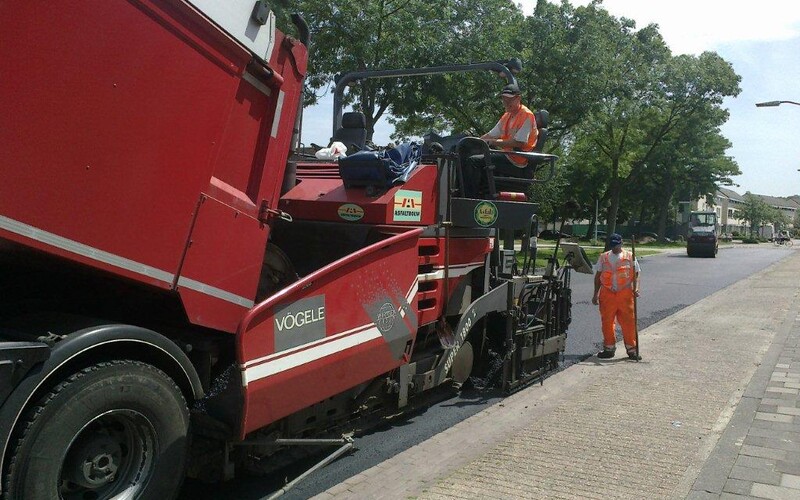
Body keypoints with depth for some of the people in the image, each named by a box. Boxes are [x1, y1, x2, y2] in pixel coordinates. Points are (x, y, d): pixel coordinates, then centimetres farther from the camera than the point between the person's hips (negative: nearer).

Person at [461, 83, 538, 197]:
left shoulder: (526, 115, -10)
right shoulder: (507, 116, 18)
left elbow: (519, 142, -20)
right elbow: (491, 135, 22)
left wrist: (494, 142, -14)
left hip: (516, 162, -10)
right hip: (507, 156, 10)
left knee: (473, 161, -19)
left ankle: (472, 198, -16)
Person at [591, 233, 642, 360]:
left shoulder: (629, 257, 6)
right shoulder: (603, 257, 10)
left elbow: (636, 274, 7)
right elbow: (598, 276, 13)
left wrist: (635, 288, -10)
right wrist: (596, 294, 9)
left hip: (625, 294, -2)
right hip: (607, 293, 2)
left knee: (628, 321, -1)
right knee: (607, 322, 5)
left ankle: (631, 349, 9)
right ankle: (609, 348, 17)